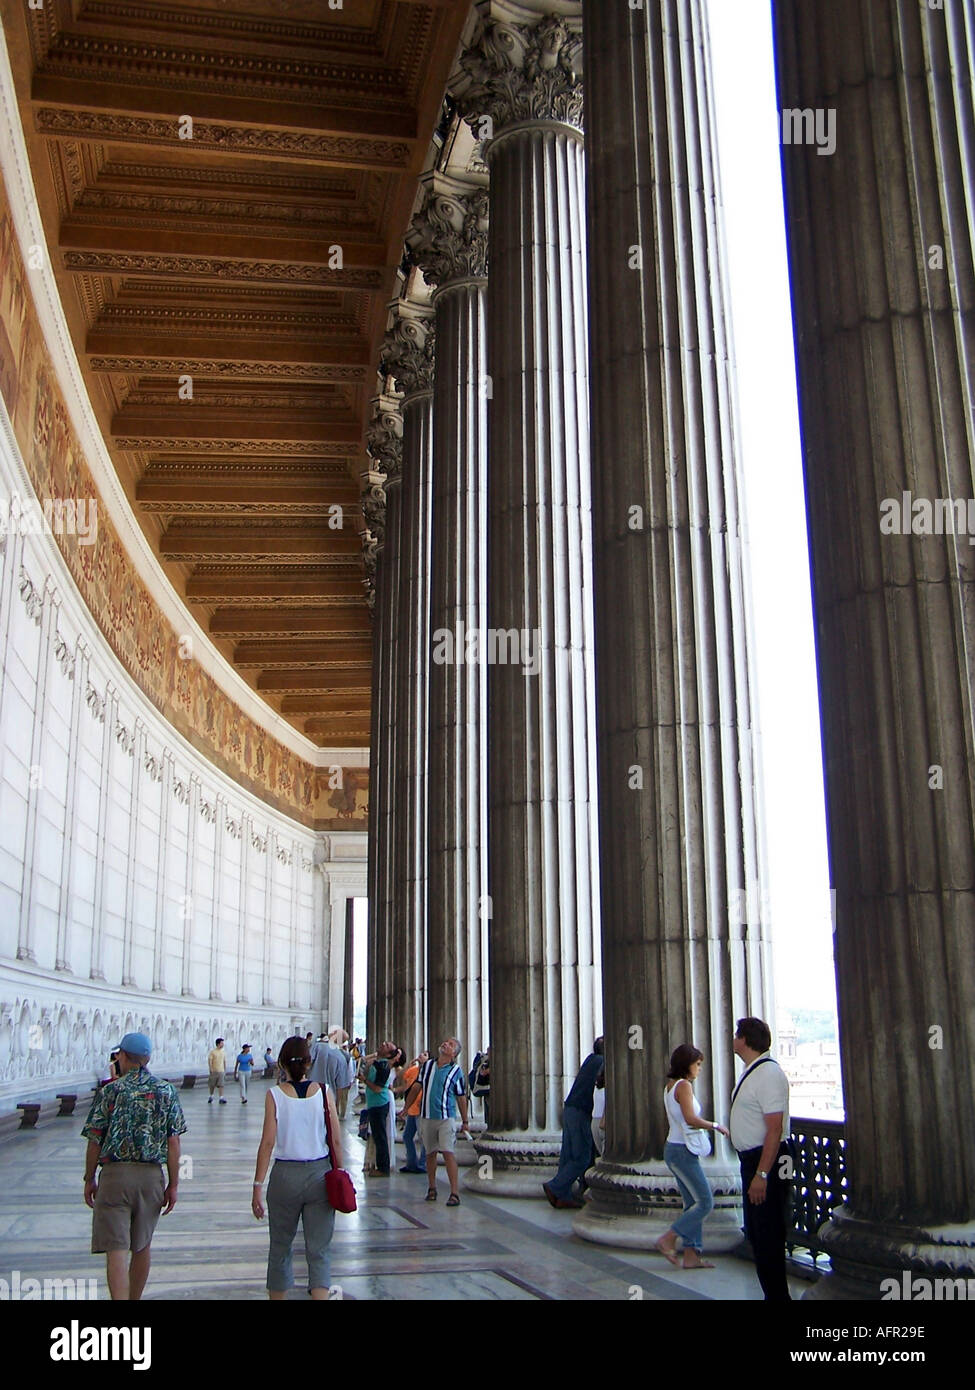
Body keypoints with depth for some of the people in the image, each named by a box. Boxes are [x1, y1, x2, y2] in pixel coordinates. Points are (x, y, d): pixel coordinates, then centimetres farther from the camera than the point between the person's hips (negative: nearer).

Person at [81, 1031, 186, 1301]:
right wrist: (173, 1184, 6)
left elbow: (95, 1141, -2)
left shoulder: (110, 1091, -3)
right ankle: (134, 1299, 34)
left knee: (116, 1249, -5)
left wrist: (89, 1179, 9)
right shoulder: (166, 1091, 3)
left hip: (114, 1174, -3)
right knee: (142, 1246, 19)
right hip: (151, 1176, 3)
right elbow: (173, 1142, 1)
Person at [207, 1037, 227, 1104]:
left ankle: (221, 1098, -12)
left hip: (221, 1071, 2)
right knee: (212, 1085, 9)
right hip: (214, 1071, -2)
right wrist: (211, 1069, -15)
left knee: (221, 1085, -8)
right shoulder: (212, 1051, -5)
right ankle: (211, 1097, 28)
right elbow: (209, 1060, -7)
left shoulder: (223, 1052, 9)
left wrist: (225, 1070, 13)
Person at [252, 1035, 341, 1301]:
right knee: (318, 1251, 6)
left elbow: (268, 1142, -9)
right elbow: (336, 1141, -2)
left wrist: (258, 1186, -5)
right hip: (320, 1173, 1)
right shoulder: (323, 1092, -3)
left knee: (280, 1249, 16)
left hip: (285, 1175, -1)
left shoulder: (275, 1095, -6)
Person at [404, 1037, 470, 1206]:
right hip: (426, 1116, 4)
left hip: (446, 1117, -4)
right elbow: (416, 1088, 15)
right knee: (430, 1153, 10)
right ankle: (431, 1188, 25)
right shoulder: (427, 1066, 9)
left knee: (448, 1152, -13)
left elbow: (461, 1098, 3)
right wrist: (405, 1109, 13)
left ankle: (454, 1192, -13)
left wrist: (465, 1122, 5)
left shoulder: (456, 1071, 0)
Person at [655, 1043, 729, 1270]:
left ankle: (691, 1255, 12)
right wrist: (715, 1125, -14)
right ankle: (668, 1240, -3)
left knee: (693, 1203, 12)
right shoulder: (684, 1085, -15)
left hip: (675, 1148, 10)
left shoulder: (670, 1086, 13)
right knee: (705, 1203, -5)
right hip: (683, 1151, -10)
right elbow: (691, 1119, -25)